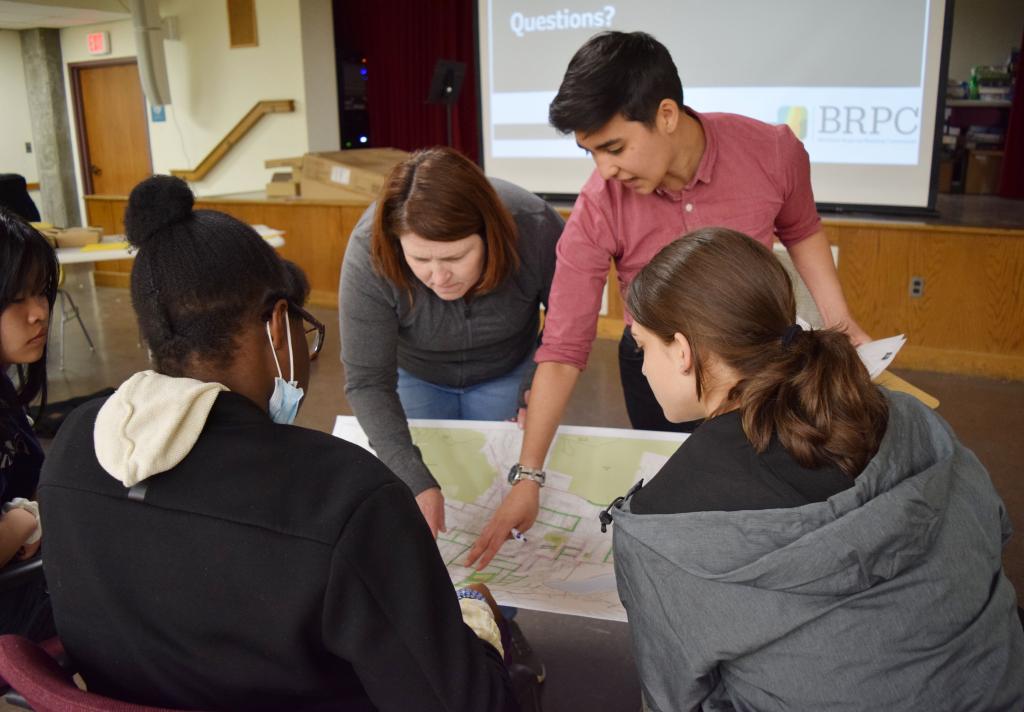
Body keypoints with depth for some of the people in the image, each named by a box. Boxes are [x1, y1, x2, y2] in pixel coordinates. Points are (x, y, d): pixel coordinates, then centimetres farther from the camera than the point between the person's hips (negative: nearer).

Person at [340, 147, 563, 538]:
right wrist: (417, 482, -41)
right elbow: (367, 383, -32)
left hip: (506, 374, 1)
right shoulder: (369, 253, -36)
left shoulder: (535, 228, -34)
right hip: (414, 375, 0)